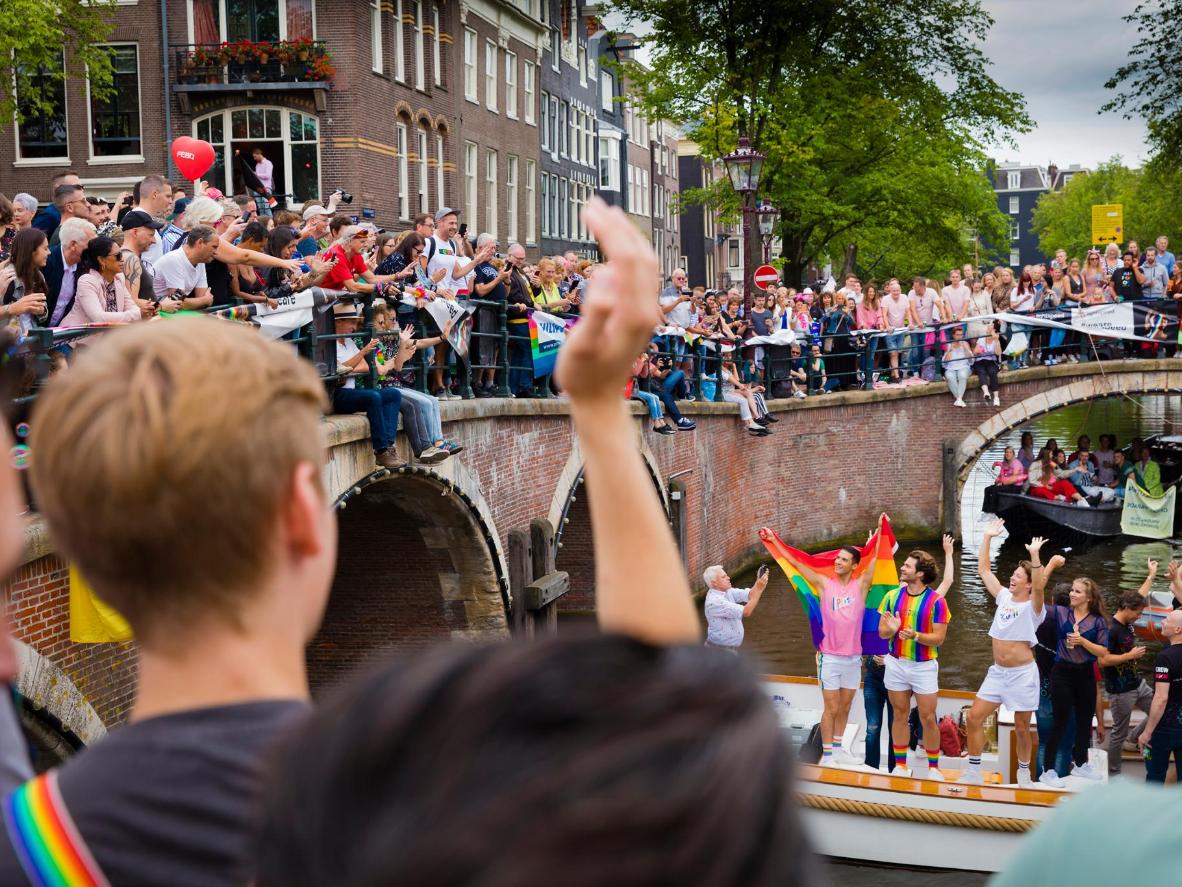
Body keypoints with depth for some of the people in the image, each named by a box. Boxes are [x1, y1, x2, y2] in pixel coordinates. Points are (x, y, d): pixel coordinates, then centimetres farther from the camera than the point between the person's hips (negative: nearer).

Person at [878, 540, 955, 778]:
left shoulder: (936, 600, -11)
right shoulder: (893, 596, 1)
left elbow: (938, 637, -11)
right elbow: (882, 633, 4)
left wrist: (915, 635, -27)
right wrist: (891, 629, -20)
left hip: (924, 666, -3)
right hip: (896, 663, 3)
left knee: (928, 718, 1)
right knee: (900, 715, 10)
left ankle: (933, 768, 14)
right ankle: (900, 766, 20)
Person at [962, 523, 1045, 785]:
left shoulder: (1032, 606, -9)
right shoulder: (1004, 597, 7)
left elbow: (1040, 586, -32)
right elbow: (983, 570, 11)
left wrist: (1034, 555, -40)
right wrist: (987, 538, 6)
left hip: (1022, 674, -6)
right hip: (997, 672, 6)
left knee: (1022, 728, 5)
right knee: (973, 718, -1)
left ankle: (1024, 773, 23)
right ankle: (973, 771, 8)